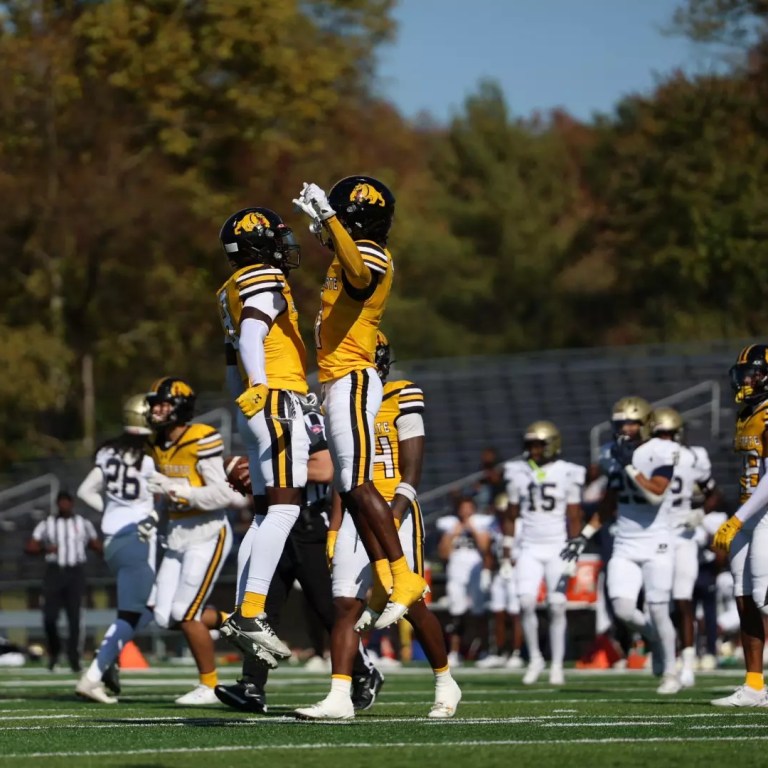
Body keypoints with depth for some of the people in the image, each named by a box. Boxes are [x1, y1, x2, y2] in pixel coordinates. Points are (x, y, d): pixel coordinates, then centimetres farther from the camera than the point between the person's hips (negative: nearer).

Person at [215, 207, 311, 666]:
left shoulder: (235, 292, 24)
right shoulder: (264, 280, -5)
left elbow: (234, 369, 27)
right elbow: (251, 339, -21)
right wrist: (263, 394, -31)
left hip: (256, 410, 10)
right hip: (279, 401, -10)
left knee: (267, 516, 9)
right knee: (284, 508, -15)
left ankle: (243, 617, 4)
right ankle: (251, 615, -24)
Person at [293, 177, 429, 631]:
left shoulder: (369, 254, -14)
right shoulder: (356, 254, 16)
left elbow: (359, 274, -41)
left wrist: (328, 216, -40)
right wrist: (319, 219, 51)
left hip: (352, 382, -10)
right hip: (341, 384, 10)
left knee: (359, 485, -16)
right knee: (351, 490, 9)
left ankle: (404, 578, -18)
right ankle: (385, 583, 10)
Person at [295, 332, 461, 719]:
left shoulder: (401, 399, -5)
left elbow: (412, 472, -10)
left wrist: (390, 521, -19)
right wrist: (334, 530, 10)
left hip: (396, 513, -6)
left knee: (412, 606, -2)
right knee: (346, 604, -6)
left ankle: (445, 684, 18)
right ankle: (339, 698, -10)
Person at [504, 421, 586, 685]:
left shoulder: (568, 474, -4)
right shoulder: (518, 473, 4)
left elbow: (574, 517, -1)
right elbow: (512, 513, 12)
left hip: (558, 548, -2)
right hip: (529, 548, 2)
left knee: (557, 607, -3)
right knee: (526, 602, -12)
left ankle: (557, 665, 7)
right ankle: (534, 658, 6)